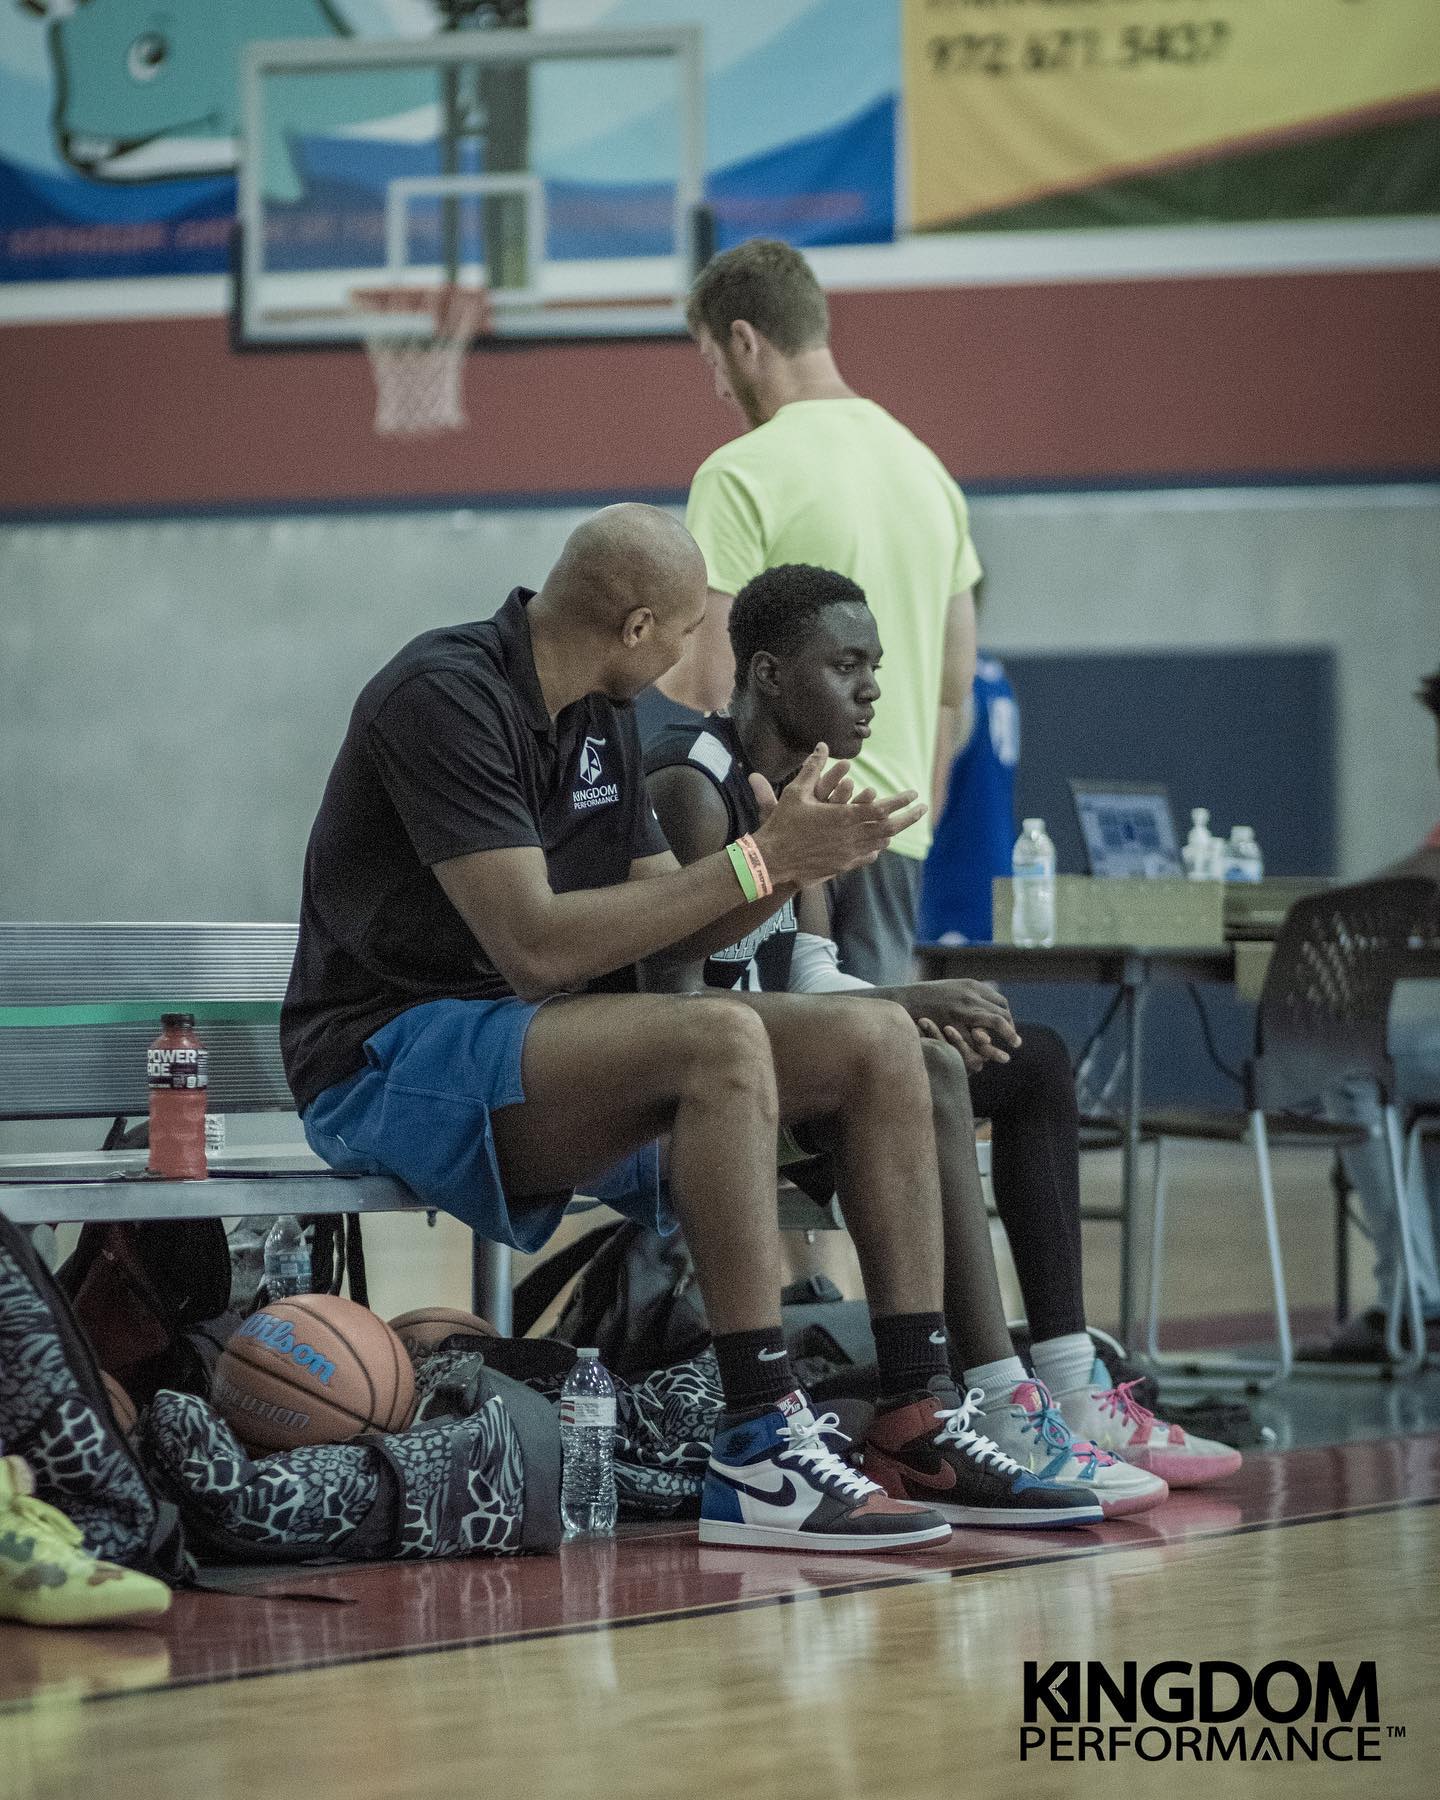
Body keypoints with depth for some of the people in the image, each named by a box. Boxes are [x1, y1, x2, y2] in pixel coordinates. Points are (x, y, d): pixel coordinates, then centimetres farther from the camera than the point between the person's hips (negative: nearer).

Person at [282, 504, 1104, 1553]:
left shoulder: (602, 717, 12)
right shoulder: (444, 698, -17)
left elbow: (664, 934, 14)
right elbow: (536, 947, -25)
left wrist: (795, 863, -6)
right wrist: (756, 860, -21)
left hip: (549, 1053, 9)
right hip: (392, 1062, -9)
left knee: (877, 1042, -4)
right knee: (721, 1040, -34)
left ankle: (924, 1426, -6)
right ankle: (761, 1455, -34)